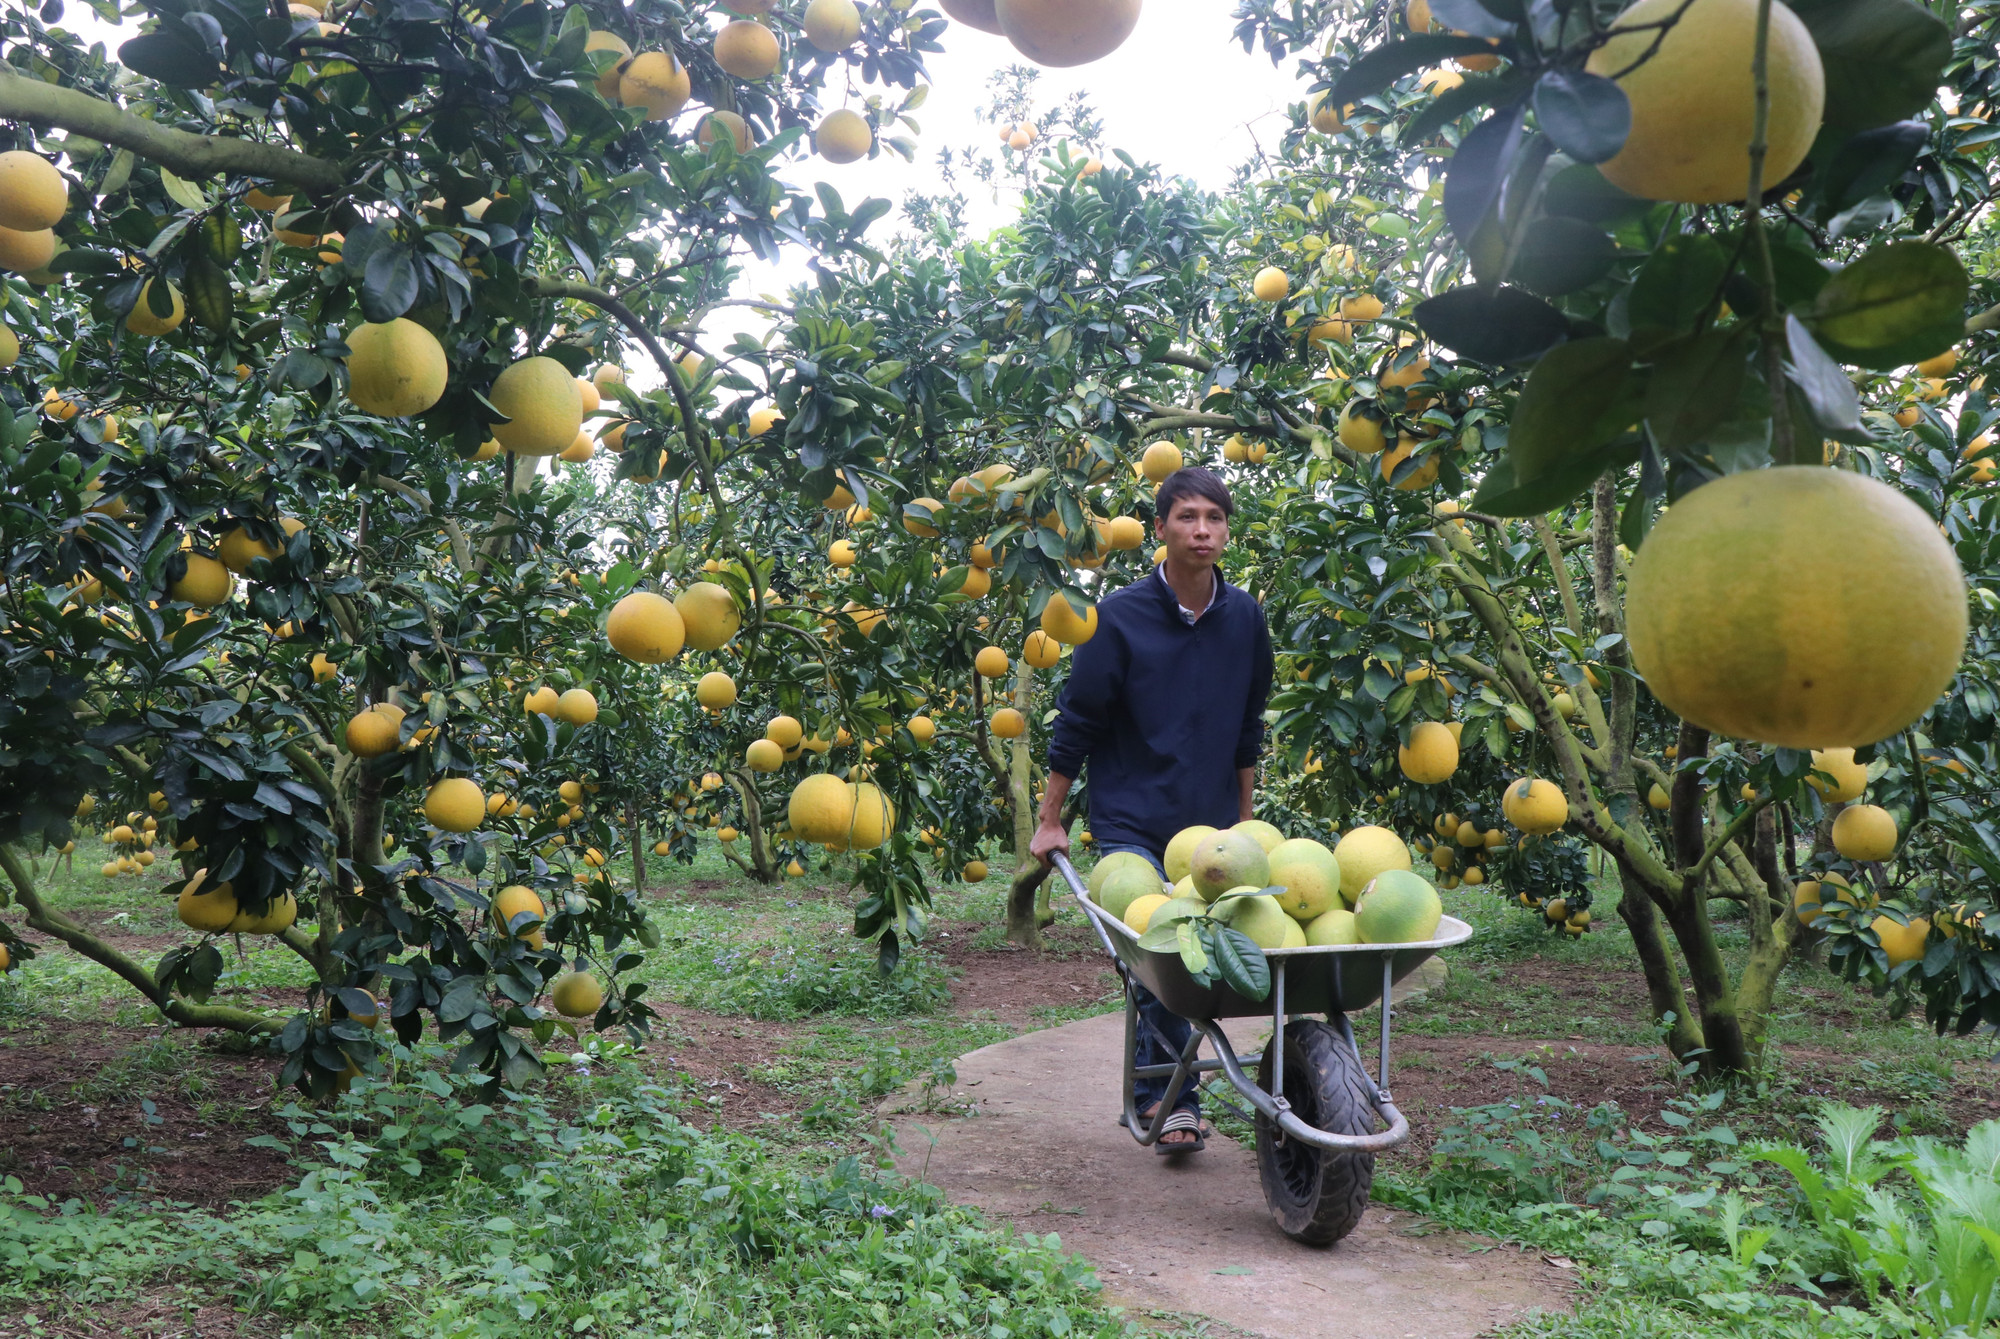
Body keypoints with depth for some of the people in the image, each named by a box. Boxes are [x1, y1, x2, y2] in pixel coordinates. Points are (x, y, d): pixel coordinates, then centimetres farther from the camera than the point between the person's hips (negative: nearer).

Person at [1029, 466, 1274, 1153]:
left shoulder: (1245, 617, 3)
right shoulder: (1120, 617, -8)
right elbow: (1076, 723, -2)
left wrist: (1243, 821, 18)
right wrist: (1049, 821, 0)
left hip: (1210, 827, 4)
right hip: (1131, 822, -3)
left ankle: (1156, 1095, 21)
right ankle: (1174, 1099, -1)